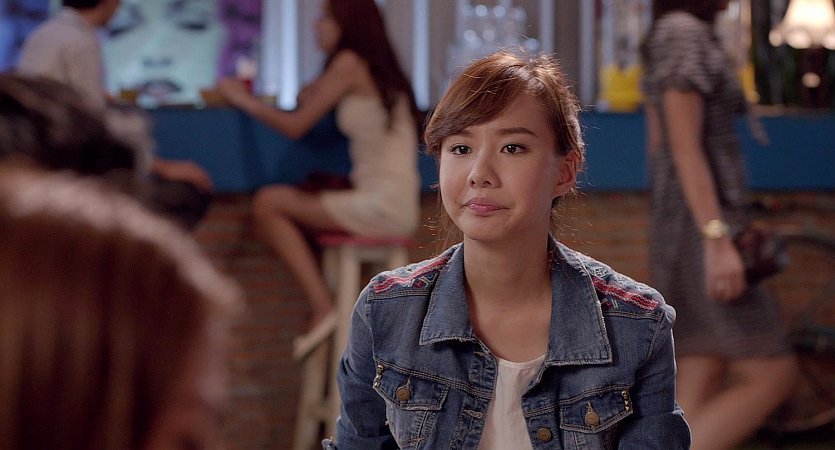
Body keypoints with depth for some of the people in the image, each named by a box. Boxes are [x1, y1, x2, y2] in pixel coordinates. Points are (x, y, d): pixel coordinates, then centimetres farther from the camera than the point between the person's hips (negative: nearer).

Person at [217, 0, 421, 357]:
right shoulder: (378, 68, 17)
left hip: (382, 206, -9)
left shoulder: (350, 62, -8)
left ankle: (323, 308, -10)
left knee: (267, 203, -8)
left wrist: (244, 100, 5)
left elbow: (295, 126, -7)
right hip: (394, 205, 9)